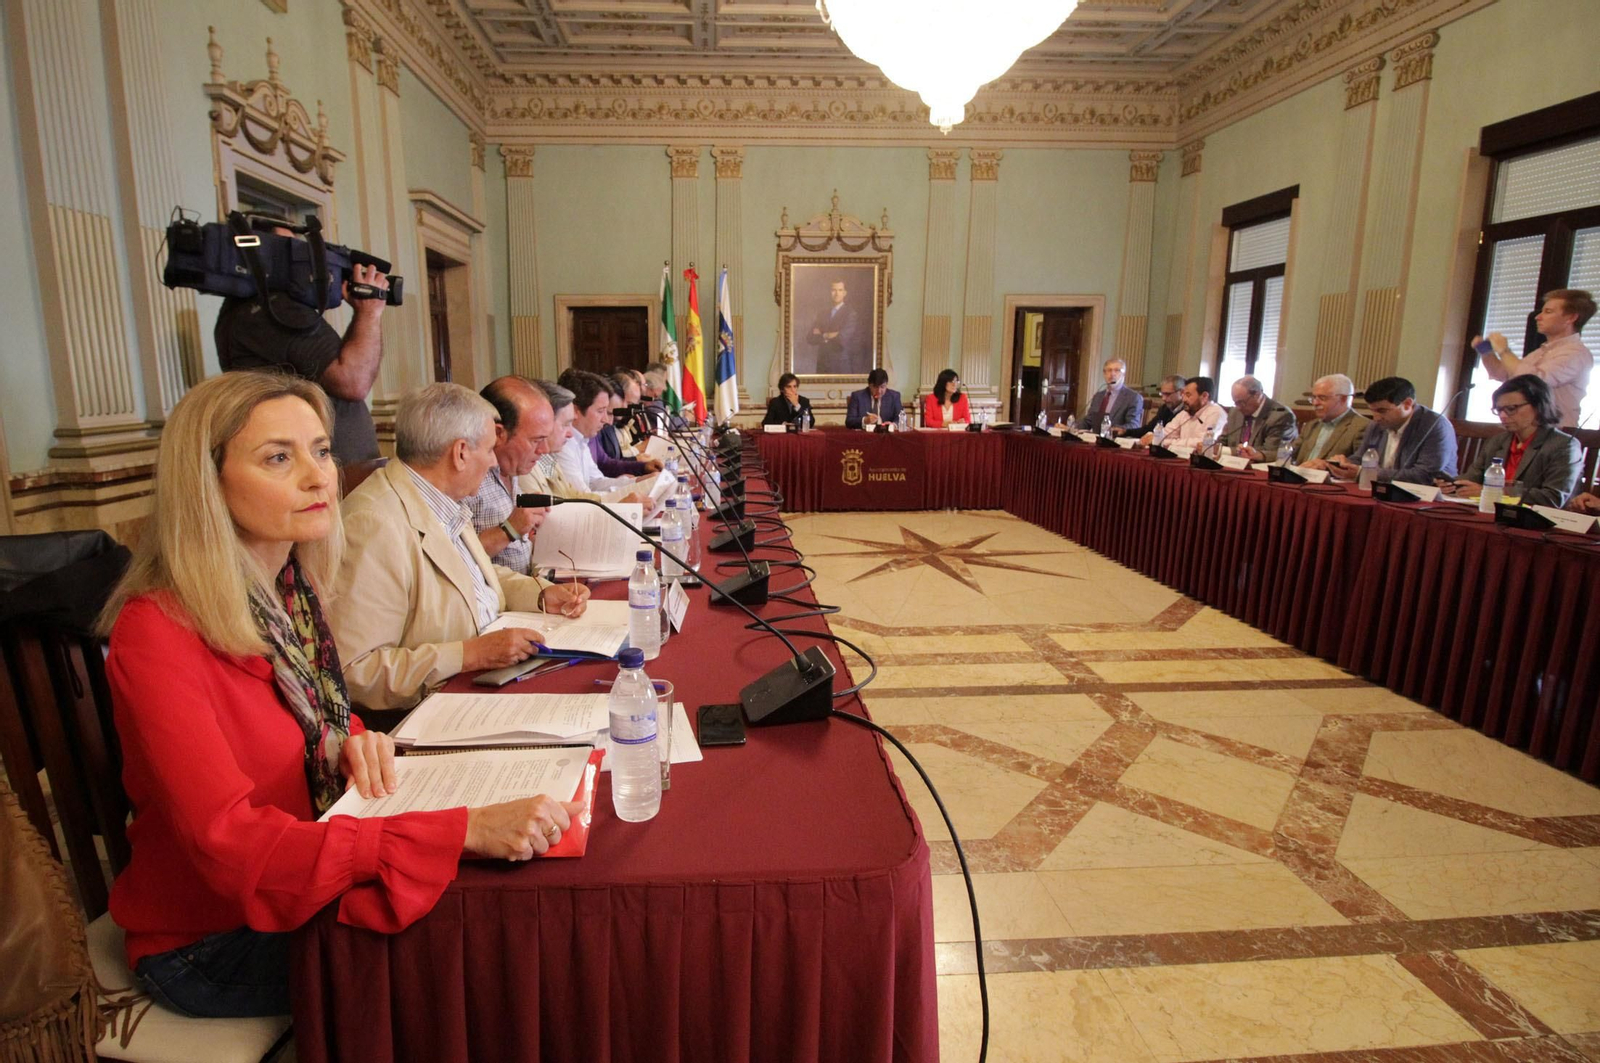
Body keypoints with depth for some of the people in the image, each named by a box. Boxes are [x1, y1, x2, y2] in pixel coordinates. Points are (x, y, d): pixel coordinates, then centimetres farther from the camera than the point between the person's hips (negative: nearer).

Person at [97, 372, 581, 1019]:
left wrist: (355, 739, -13)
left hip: (299, 886, 6)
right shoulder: (156, 633, -26)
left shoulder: (293, 589, -3)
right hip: (212, 943, -6)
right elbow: (233, 844, -33)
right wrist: (465, 830, -42)